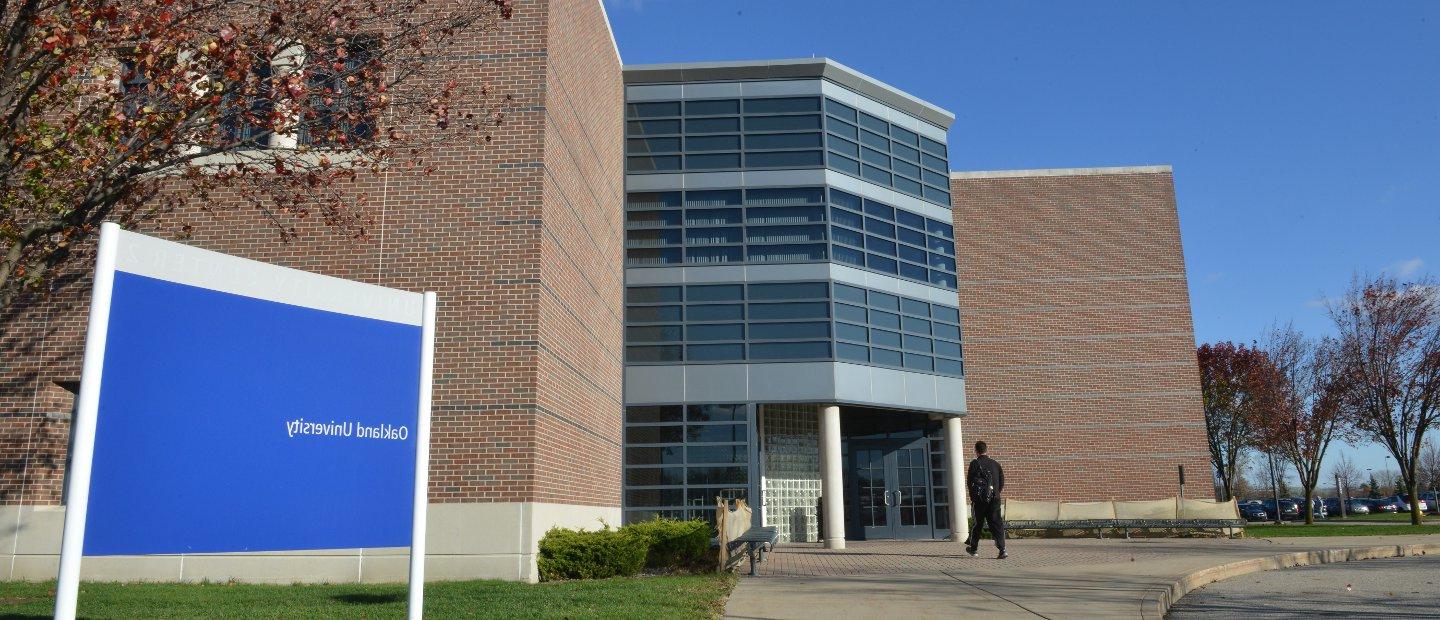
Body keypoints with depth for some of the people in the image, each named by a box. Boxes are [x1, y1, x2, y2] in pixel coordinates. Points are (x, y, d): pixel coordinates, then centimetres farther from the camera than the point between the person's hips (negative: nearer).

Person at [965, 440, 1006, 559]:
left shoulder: (975, 464, -4)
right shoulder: (995, 464, 8)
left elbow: (969, 482, -3)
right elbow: (1002, 483, 11)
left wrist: (972, 498, 8)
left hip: (980, 500, -3)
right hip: (995, 499, 3)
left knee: (978, 523, 10)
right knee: (997, 524, 2)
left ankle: (973, 548, 23)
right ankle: (1002, 550, -8)